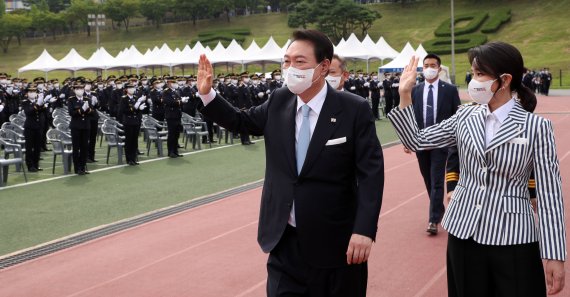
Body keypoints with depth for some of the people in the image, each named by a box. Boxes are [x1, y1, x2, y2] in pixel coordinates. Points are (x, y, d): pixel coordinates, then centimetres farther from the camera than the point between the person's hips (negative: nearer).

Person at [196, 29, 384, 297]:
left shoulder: (354, 110, -10)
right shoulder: (278, 102, 3)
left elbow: (371, 173, -13)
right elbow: (240, 121, 19)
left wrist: (364, 230, -22)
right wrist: (207, 94, 3)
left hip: (335, 243, -3)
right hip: (285, 241, 4)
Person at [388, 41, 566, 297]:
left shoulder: (536, 126, -8)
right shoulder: (465, 117, 4)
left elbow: (549, 193, -8)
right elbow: (417, 141, 7)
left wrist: (554, 255, -10)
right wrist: (405, 95, -3)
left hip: (512, 239, -4)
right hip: (464, 232, 4)